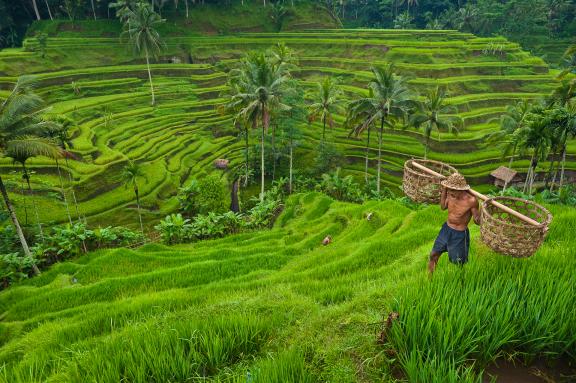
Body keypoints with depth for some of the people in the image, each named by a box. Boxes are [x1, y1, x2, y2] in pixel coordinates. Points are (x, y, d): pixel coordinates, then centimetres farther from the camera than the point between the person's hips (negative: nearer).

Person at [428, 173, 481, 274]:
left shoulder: (471, 200, -26)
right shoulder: (451, 194, -12)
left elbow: (477, 221, -16)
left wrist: (482, 211, -37)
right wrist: (444, 190, -1)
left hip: (460, 235, -5)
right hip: (446, 229, 6)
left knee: (457, 264, 12)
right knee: (433, 255, 17)